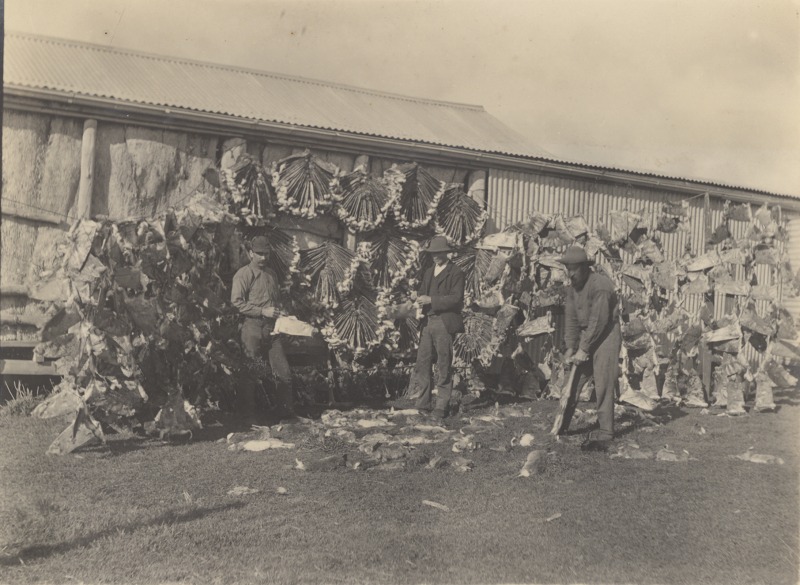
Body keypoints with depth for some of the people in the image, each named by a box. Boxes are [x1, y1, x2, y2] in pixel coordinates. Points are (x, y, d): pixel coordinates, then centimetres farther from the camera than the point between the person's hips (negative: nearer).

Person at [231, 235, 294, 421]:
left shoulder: (272, 274, 18)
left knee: (283, 371, 4)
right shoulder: (243, 274, -3)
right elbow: (237, 302, -13)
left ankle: (287, 411, 14)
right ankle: (249, 412, 11)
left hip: (272, 329, 6)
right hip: (253, 327, -6)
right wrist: (263, 311, -16)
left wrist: (281, 312, 9)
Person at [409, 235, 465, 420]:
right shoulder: (428, 272, 21)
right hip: (427, 321, 7)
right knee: (422, 362, 5)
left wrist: (431, 300, -18)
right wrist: (420, 299, -4)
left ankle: (441, 406, 2)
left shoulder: (456, 273, -3)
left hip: (444, 323, -7)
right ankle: (423, 402, 13)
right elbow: (421, 292, 21)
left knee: (443, 365, -3)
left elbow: (456, 298, -12)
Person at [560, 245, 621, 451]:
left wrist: (584, 349, -19)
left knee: (603, 386, -9)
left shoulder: (600, 284, -21)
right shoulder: (573, 287, 6)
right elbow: (571, 317, 5)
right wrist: (570, 346, -5)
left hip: (606, 335, -8)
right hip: (586, 335, 8)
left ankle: (604, 435, -4)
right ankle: (561, 425, 18)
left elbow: (598, 321, -22)